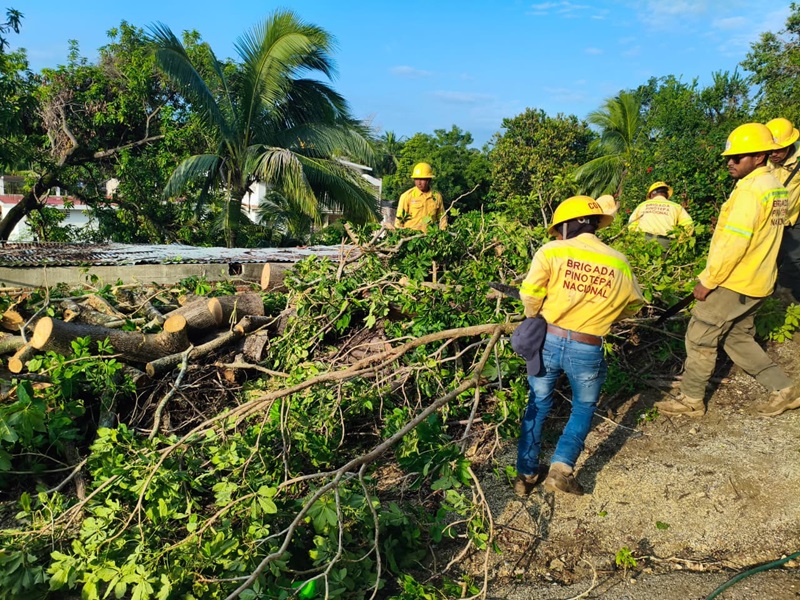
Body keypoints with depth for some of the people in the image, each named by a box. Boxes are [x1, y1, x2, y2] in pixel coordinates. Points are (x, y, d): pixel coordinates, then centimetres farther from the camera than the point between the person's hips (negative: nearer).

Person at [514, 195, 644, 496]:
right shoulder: (619, 263, 3)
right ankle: (562, 466, 6)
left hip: (547, 340, 0)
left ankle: (526, 473, 20)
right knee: (584, 408, 23)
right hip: (587, 350, 0)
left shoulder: (552, 251, -6)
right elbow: (634, 304, 18)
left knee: (537, 404, 20)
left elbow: (529, 294, -12)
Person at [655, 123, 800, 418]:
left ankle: (691, 400, 12)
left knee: (700, 336, 1)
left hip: (734, 283, -9)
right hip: (755, 282, 9)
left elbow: (734, 243, -24)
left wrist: (707, 281, -17)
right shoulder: (774, 187, 11)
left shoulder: (750, 190, -20)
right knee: (738, 337, 20)